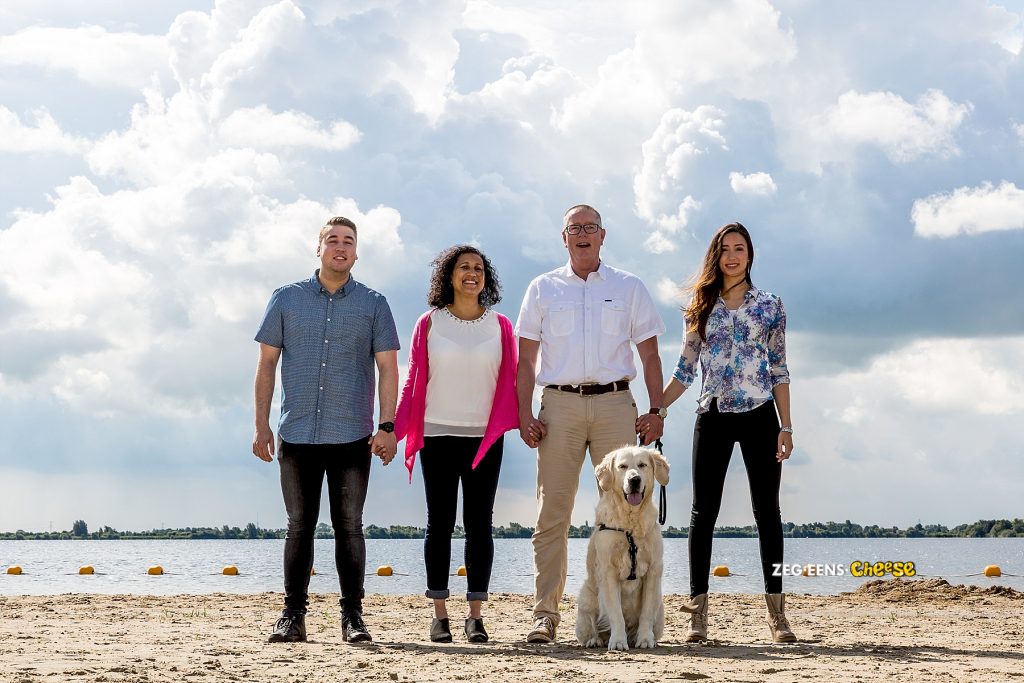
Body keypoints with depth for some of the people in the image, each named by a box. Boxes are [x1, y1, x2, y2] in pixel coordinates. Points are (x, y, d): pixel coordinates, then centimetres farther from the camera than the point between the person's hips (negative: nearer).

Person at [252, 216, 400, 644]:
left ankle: (353, 616, 8)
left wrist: (387, 426, -7)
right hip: (297, 434, 1)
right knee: (299, 526, 5)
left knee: (349, 526, 3)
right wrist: (261, 425, 2)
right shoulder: (287, 299, 8)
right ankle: (293, 615, 9)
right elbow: (267, 364, 9)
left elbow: (388, 368, 3)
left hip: (352, 436, -1)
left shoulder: (373, 304, 6)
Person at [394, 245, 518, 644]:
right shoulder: (430, 324, 4)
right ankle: (440, 615, 7)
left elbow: (509, 382, 7)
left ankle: (475, 616, 5)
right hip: (438, 435, -1)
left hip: (485, 437, 1)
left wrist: (522, 421, -7)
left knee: (478, 524, 1)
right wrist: (395, 430, -3)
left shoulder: (500, 326, 7)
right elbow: (413, 381, 4)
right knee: (440, 523, 2)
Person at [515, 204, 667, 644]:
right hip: (560, 404, 0)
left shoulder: (629, 288, 13)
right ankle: (545, 615, -2)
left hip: (614, 404, 0)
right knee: (552, 512, -4)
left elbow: (649, 354, 12)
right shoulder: (543, 289, 13)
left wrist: (656, 411, 2)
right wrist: (524, 413, -1)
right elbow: (526, 358, 10)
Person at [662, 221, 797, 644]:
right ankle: (698, 613, 3)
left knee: (767, 510, 1)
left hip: (759, 416, -1)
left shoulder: (770, 305, 5)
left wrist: (786, 427, -2)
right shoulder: (701, 306, 9)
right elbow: (685, 370, 10)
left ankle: (776, 612, 5)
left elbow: (779, 371, 4)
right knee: (703, 511, -1)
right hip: (713, 418, 1)